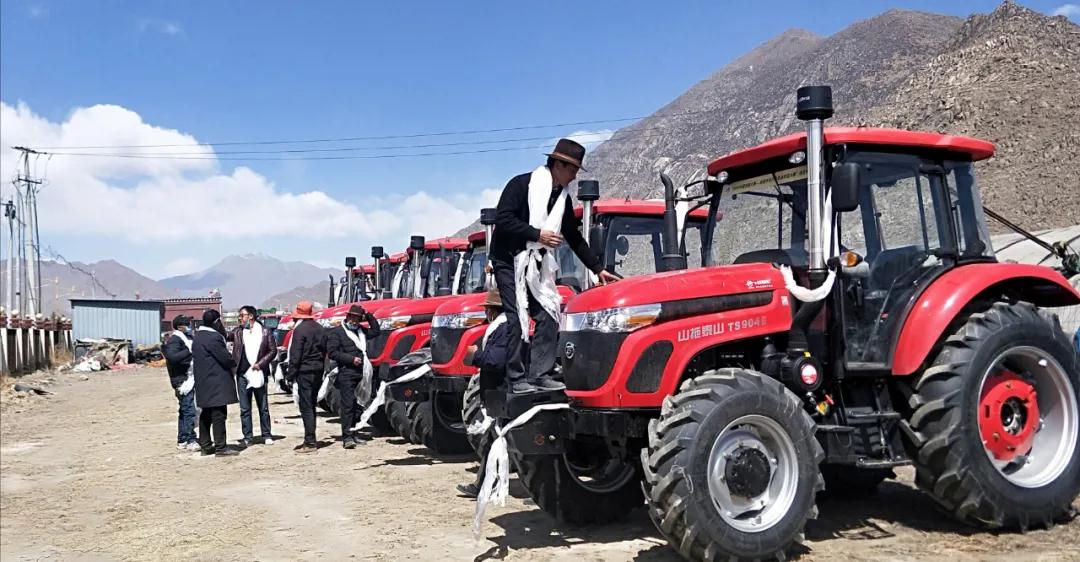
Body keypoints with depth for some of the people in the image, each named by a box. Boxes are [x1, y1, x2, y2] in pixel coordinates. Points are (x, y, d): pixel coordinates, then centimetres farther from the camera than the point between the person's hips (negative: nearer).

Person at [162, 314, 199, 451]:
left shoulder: (186, 338, 18)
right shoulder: (174, 340, -12)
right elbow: (172, 357, -28)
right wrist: (189, 350, -29)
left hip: (189, 378, 10)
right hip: (182, 379, -10)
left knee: (185, 410, 14)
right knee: (189, 410, -11)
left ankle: (182, 440, 22)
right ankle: (190, 441, -8)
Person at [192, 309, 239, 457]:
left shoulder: (197, 336, 13)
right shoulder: (213, 337, -17)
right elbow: (225, 358, -17)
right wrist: (235, 363, 4)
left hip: (203, 382, 10)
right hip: (216, 382, -10)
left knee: (206, 415, 15)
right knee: (218, 414, -7)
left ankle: (205, 446, 21)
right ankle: (220, 447, -5)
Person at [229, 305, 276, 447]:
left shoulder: (265, 332, 0)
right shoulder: (237, 332, 7)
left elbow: (273, 350, -1)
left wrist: (260, 363, -10)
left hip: (259, 373, -2)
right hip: (242, 374, 2)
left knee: (263, 407, 5)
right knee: (245, 409, 6)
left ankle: (266, 435, 14)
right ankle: (247, 437, 12)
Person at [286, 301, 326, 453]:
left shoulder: (300, 329, -12)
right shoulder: (319, 329, 12)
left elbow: (295, 355, -14)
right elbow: (324, 351, 15)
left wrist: (291, 374, -9)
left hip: (304, 372, -8)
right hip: (318, 371, 8)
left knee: (306, 407, -6)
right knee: (311, 406, 15)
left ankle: (310, 442, -8)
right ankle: (310, 440, 21)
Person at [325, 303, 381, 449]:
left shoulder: (362, 331, 19)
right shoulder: (336, 332, -1)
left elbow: (375, 331, 28)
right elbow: (332, 352, -8)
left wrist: (369, 316, 15)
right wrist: (351, 359, -14)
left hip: (360, 374, 7)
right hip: (346, 373, -7)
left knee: (356, 405, 9)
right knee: (348, 404, -11)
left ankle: (350, 434, 17)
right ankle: (347, 437, -12)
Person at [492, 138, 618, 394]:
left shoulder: (563, 198, 10)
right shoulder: (521, 184, -11)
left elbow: (574, 237, 16)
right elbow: (503, 220, -19)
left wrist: (598, 269, 15)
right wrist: (537, 234, -22)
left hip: (537, 265, 7)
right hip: (510, 261, -7)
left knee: (548, 317, -1)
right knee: (518, 320, -9)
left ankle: (541, 375, 6)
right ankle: (517, 379, -1)